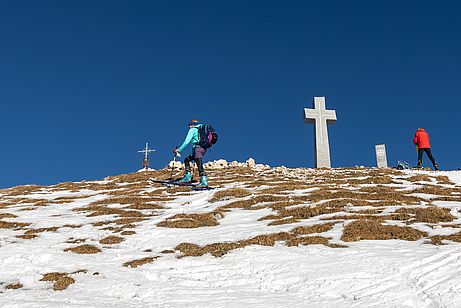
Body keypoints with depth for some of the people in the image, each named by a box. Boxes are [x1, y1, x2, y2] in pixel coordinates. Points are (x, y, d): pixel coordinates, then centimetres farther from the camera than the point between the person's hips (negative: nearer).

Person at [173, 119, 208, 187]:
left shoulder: (193, 129, 3)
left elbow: (187, 141, -5)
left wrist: (179, 149, -2)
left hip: (198, 148, -9)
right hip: (203, 148, 9)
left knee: (200, 166, -18)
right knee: (187, 160, 19)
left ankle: (204, 181, -29)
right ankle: (187, 176, 10)